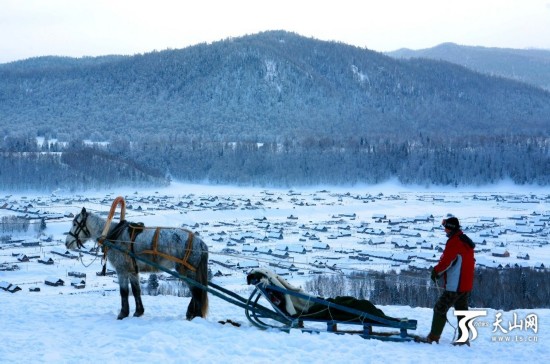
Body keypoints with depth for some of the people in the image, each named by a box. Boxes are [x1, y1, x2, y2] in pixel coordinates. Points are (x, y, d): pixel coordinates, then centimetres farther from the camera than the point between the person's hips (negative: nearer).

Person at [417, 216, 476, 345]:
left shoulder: (454, 242, -15)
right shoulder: (466, 242, 15)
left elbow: (446, 261, -18)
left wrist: (436, 271, -1)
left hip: (454, 285, -9)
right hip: (466, 285, 9)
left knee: (440, 309, -4)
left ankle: (433, 337, -3)